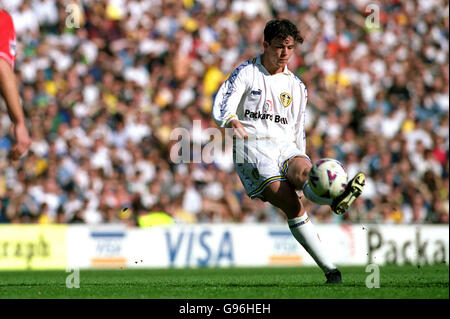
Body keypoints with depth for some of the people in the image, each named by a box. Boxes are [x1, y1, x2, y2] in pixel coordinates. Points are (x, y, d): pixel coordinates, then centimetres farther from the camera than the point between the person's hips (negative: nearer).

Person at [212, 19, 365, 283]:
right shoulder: (247, 73, 7)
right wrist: (232, 120, -31)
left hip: (286, 147, 3)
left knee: (304, 171, -35)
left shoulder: (296, 86, 21)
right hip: (253, 146, -3)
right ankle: (329, 269, -35)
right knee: (292, 205, -24)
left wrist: (301, 172, 20)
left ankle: (337, 200, -68)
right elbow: (221, 107, -7)